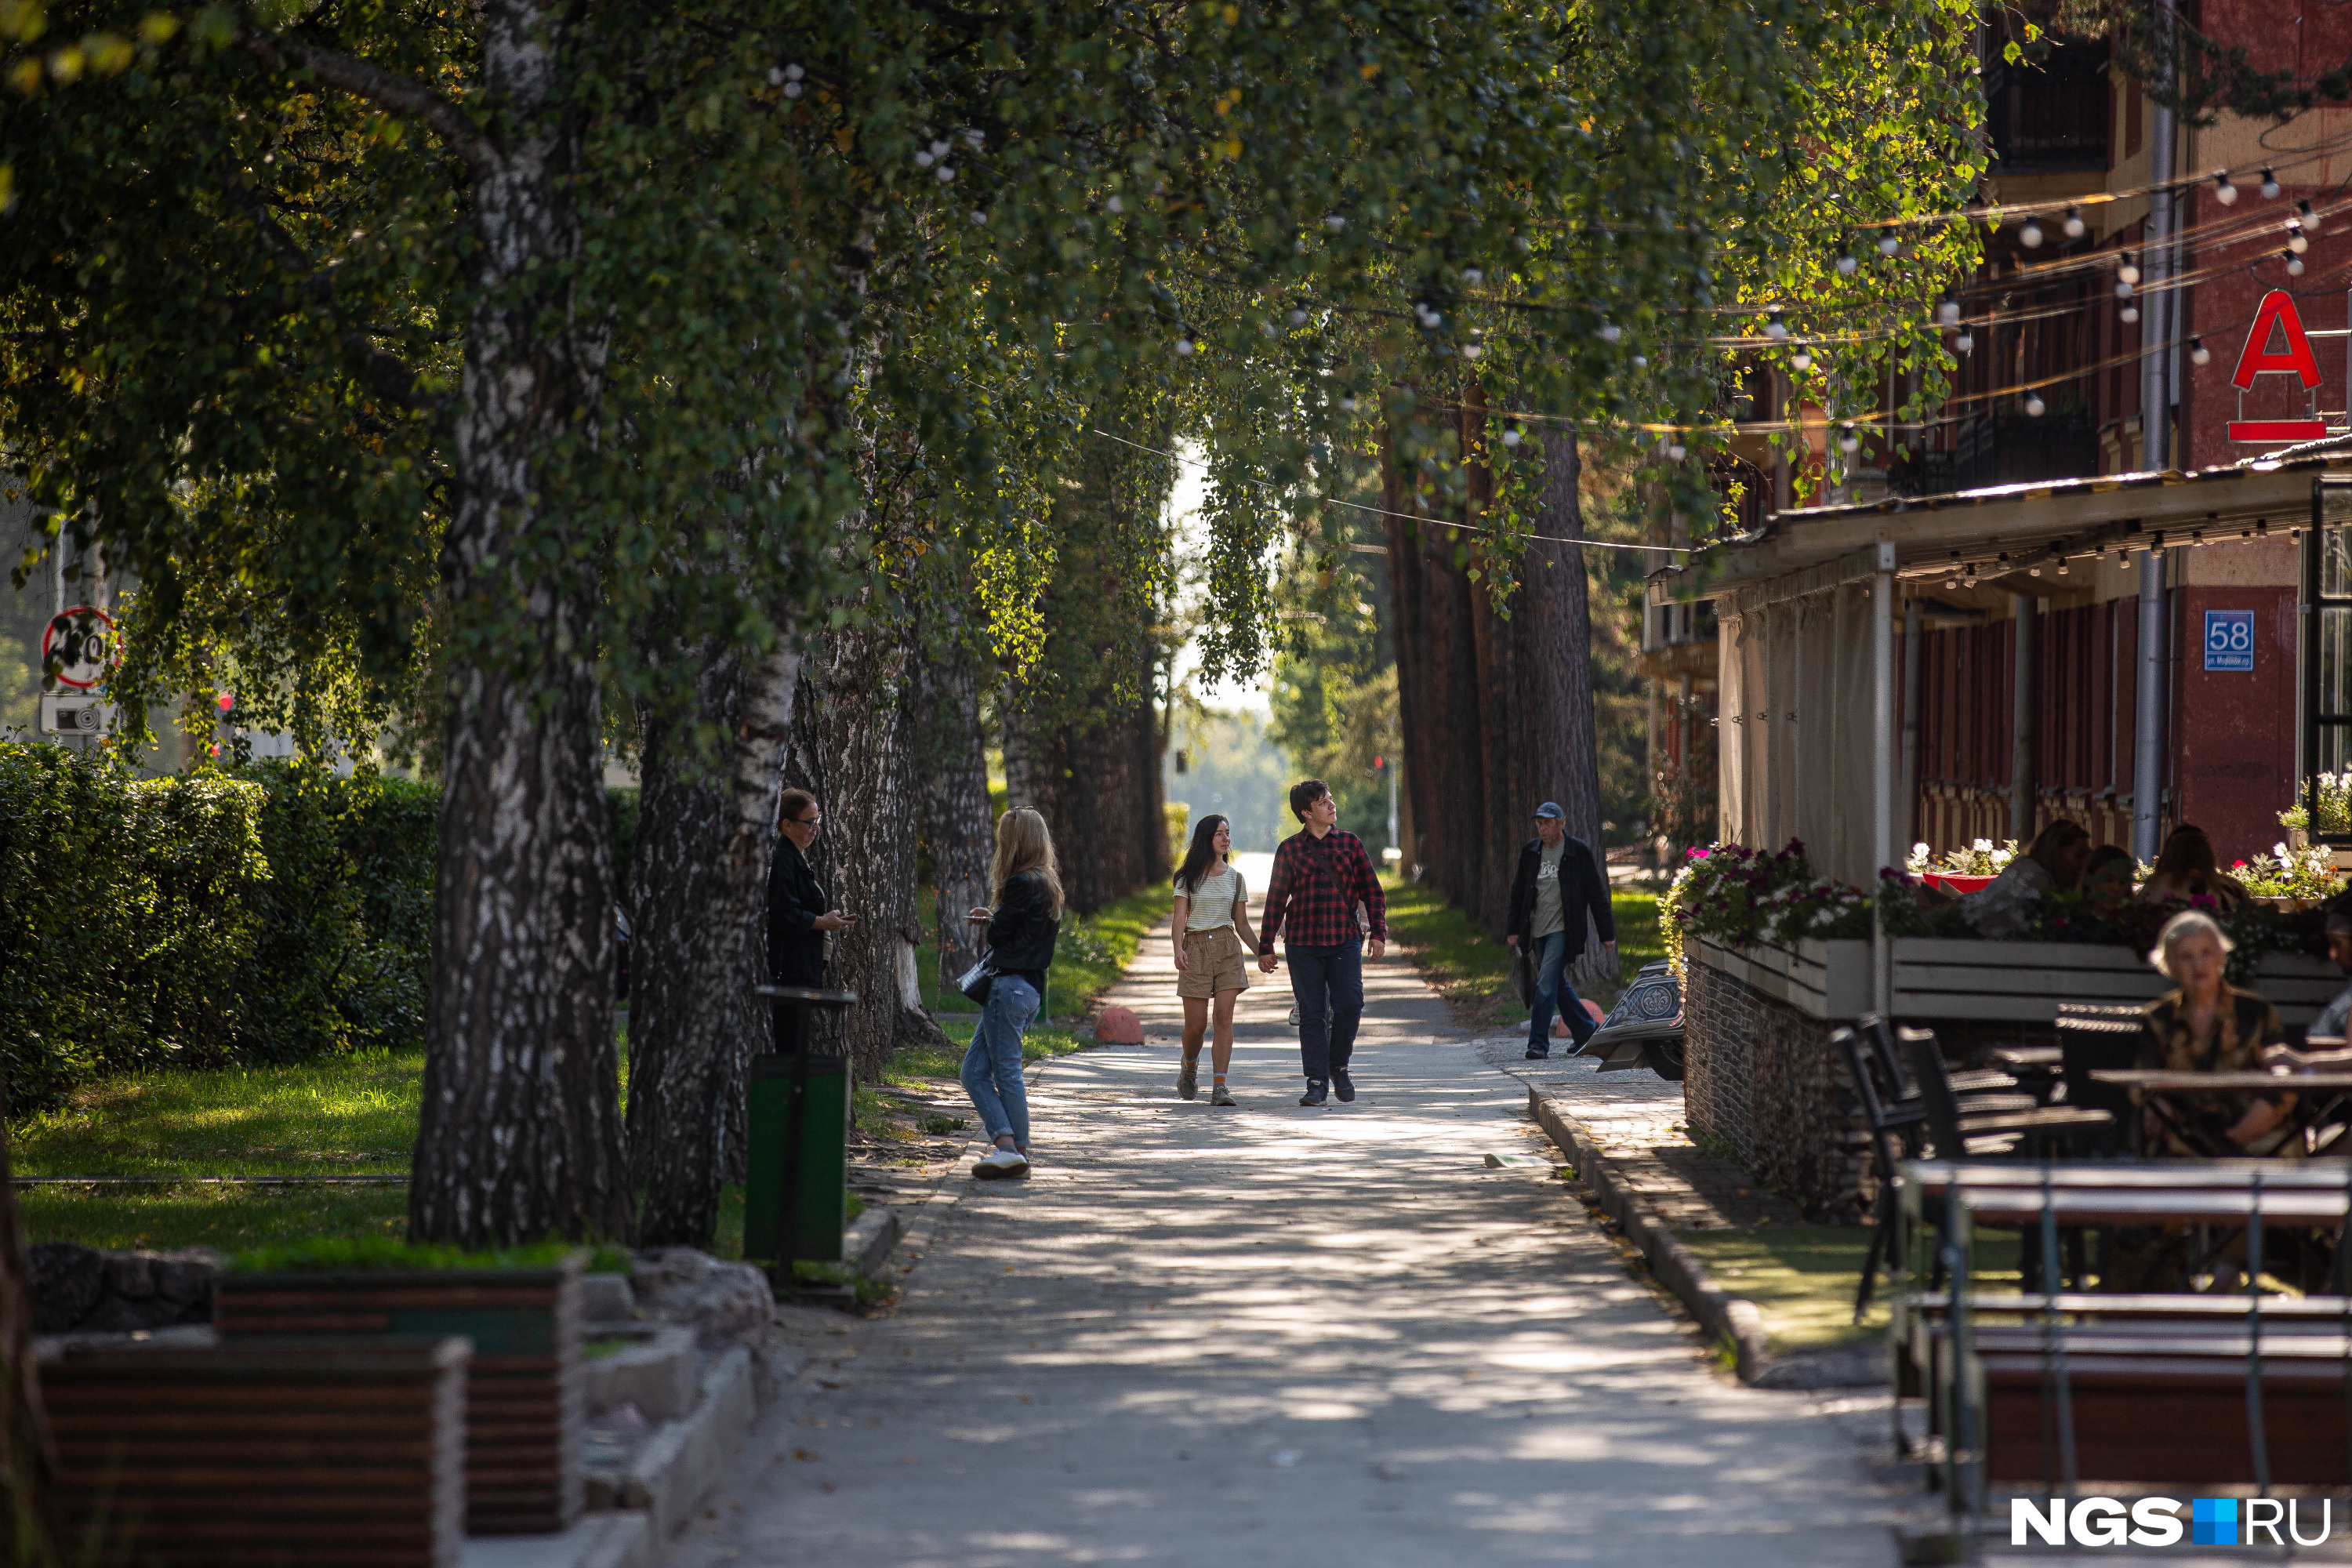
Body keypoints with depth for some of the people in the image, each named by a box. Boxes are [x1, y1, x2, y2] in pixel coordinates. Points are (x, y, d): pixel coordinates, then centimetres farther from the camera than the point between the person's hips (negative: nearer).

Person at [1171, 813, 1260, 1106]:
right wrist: (1178, 948, -21)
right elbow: (1179, 919, -3)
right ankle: (1189, 1066, 32)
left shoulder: (1235, 878, 11)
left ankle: (1219, 1086, -13)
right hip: (1196, 948, -2)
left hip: (1228, 949, 2)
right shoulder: (1189, 877, 3)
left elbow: (1242, 924, 14)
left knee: (1225, 1018, -11)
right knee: (1196, 1024, 0)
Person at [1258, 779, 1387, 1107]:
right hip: (1303, 944, -1)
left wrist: (1378, 933, -1)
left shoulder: (1350, 843, 8)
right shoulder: (1289, 850, 4)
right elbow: (1275, 901, 7)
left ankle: (1338, 1066, 13)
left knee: (1349, 1006, -10)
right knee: (1312, 1014, -1)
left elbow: (1372, 892, 10)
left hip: (1345, 941, 1)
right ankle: (1317, 1083, 6)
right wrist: (1265, 947, 5)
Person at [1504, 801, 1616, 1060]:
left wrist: (1607, 934, 1)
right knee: (1558, 985, 12)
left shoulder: (1579, 852, -4)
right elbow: (1518, 891, 15)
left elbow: (1597, 895, 0)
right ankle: (1586, 1030, 28)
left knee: (1546, 984, -15)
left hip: (1562, 930, -6)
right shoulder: (1530, 851, 8)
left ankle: (1539, 1043, -12)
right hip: (1537, 930, 6)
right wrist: (1513, 929, 11)